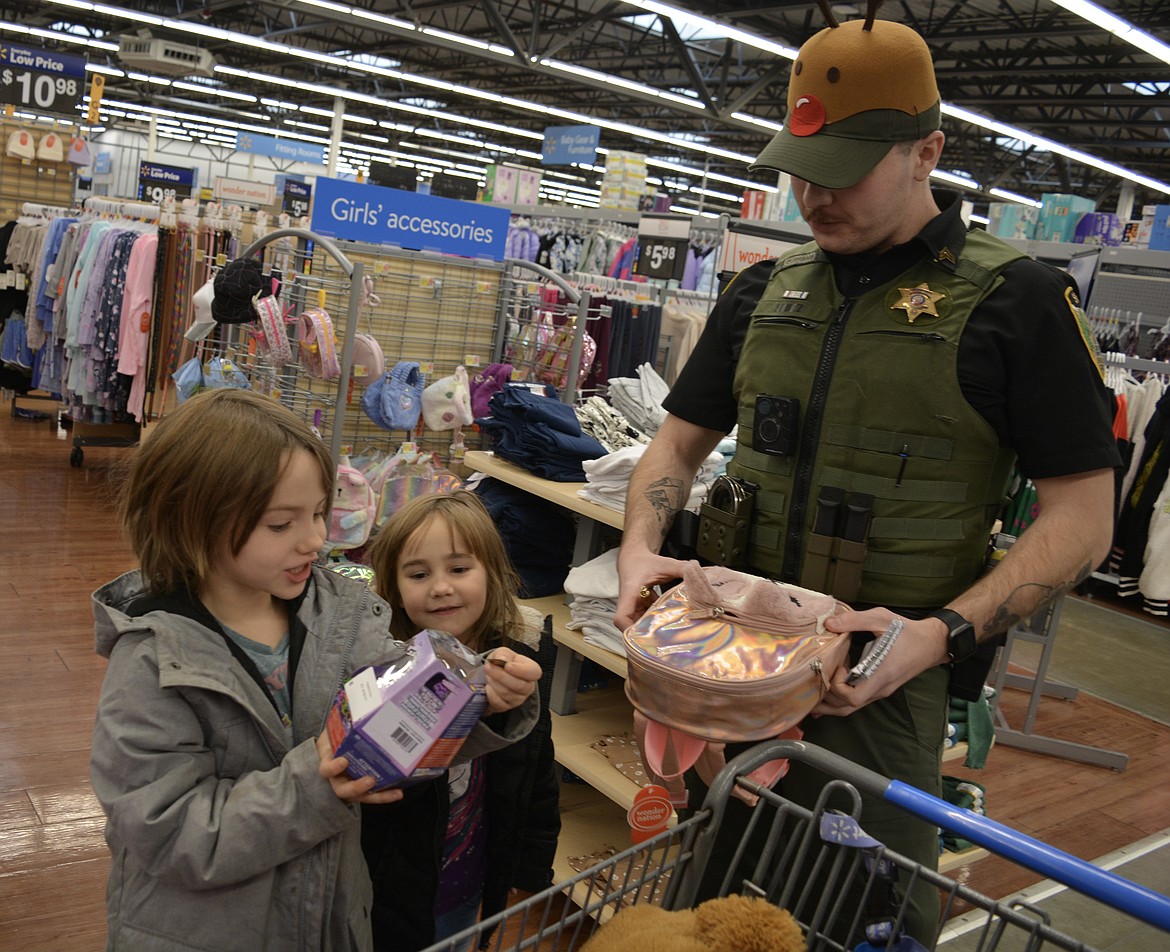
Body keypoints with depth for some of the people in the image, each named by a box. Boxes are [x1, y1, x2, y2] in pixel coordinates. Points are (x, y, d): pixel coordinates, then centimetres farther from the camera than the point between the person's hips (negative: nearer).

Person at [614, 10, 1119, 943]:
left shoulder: (1018, 299, -7)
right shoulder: (764, 292, 8)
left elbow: (1082, 517, -8)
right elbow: (679, 442, 13)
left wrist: (944, 634, -21)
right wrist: (641, 548, -6)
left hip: (880, 683, -4)